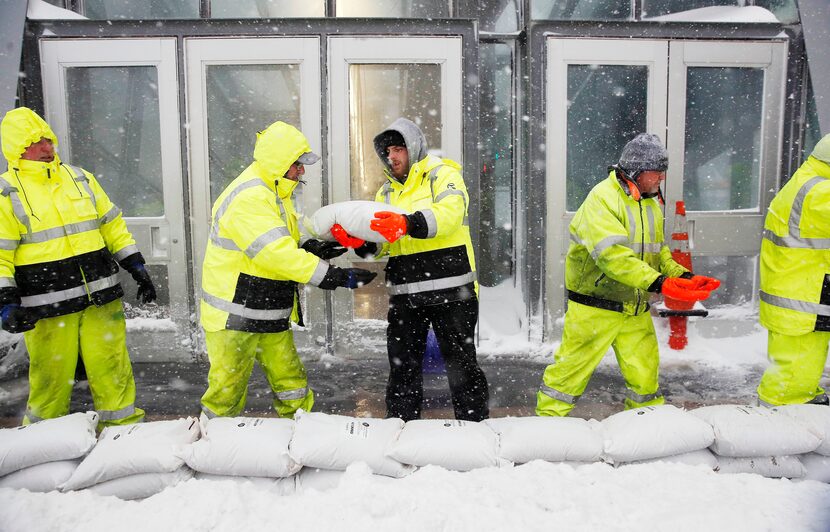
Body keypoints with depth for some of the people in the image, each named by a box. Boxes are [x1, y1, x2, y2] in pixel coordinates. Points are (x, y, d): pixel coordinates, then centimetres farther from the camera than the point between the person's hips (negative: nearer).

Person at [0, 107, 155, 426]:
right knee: (52, 376, 6)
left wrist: (137, 268, 10)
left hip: (101, 300, 4)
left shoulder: (80, 178, 11)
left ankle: (124, 426, 22)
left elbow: (113, 226, 14)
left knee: (112, 367, 7)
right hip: (48, 309, -3)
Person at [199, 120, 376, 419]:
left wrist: (310, 247, -4)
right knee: (228, 391, 5)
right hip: (235, 316, -9)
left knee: (291, 386, 11)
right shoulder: (247, 198, -21)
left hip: (272, 314, 9)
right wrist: (338, 276, -30)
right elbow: (277, 253, -30)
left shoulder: (273, 193, 13)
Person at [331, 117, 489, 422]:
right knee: (403, 366, 12)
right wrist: (358, 240, -11)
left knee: (461, 362, 3)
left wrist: (407, 224, -36)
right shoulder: (387, 192, 18)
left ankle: (475, 424, 17)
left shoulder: (442, 174, 0)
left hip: (449, 291, -5)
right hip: (404, 295, 6)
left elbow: (450, 212, -21)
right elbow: (378, 246, 11)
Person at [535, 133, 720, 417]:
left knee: (645, 372, 15)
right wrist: (659, 283, -34)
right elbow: (613, 255, -28)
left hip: (635, 308, 7)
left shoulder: (651, 202, 11)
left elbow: (658, 251, 17)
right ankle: (547, 419, 18)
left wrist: (683, 276, -1)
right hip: (596, 305, -7)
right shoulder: (603, 198, -17)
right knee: (572, 367, 2)